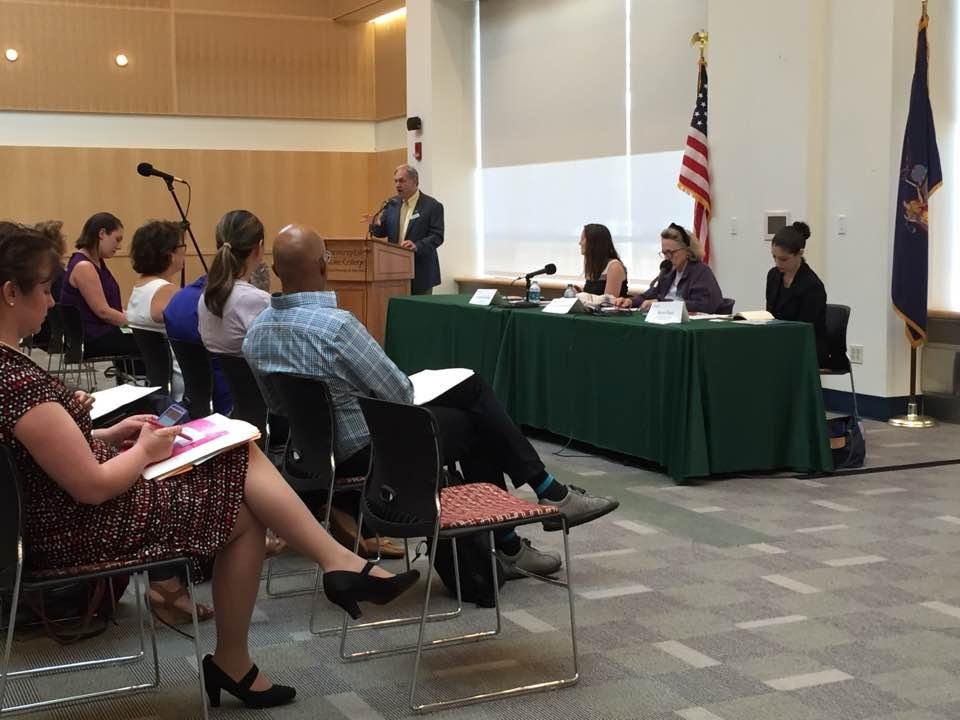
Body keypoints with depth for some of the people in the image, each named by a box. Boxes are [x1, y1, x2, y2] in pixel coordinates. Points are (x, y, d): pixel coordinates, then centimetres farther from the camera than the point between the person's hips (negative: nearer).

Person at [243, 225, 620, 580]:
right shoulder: (336, 325, -28)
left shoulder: (255, 333, -3)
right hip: (367, 452, -8)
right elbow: (399, 394, -18)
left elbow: (278, 404, 11)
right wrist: (405, 389, 6)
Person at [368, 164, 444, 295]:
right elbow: (382, 232, 13)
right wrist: (376, 225, -11)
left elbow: (437, 236, -11)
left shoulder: (432, 206, -5)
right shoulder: (392, 204, 11)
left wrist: (417, 246, -28)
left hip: (420, 273, -4)